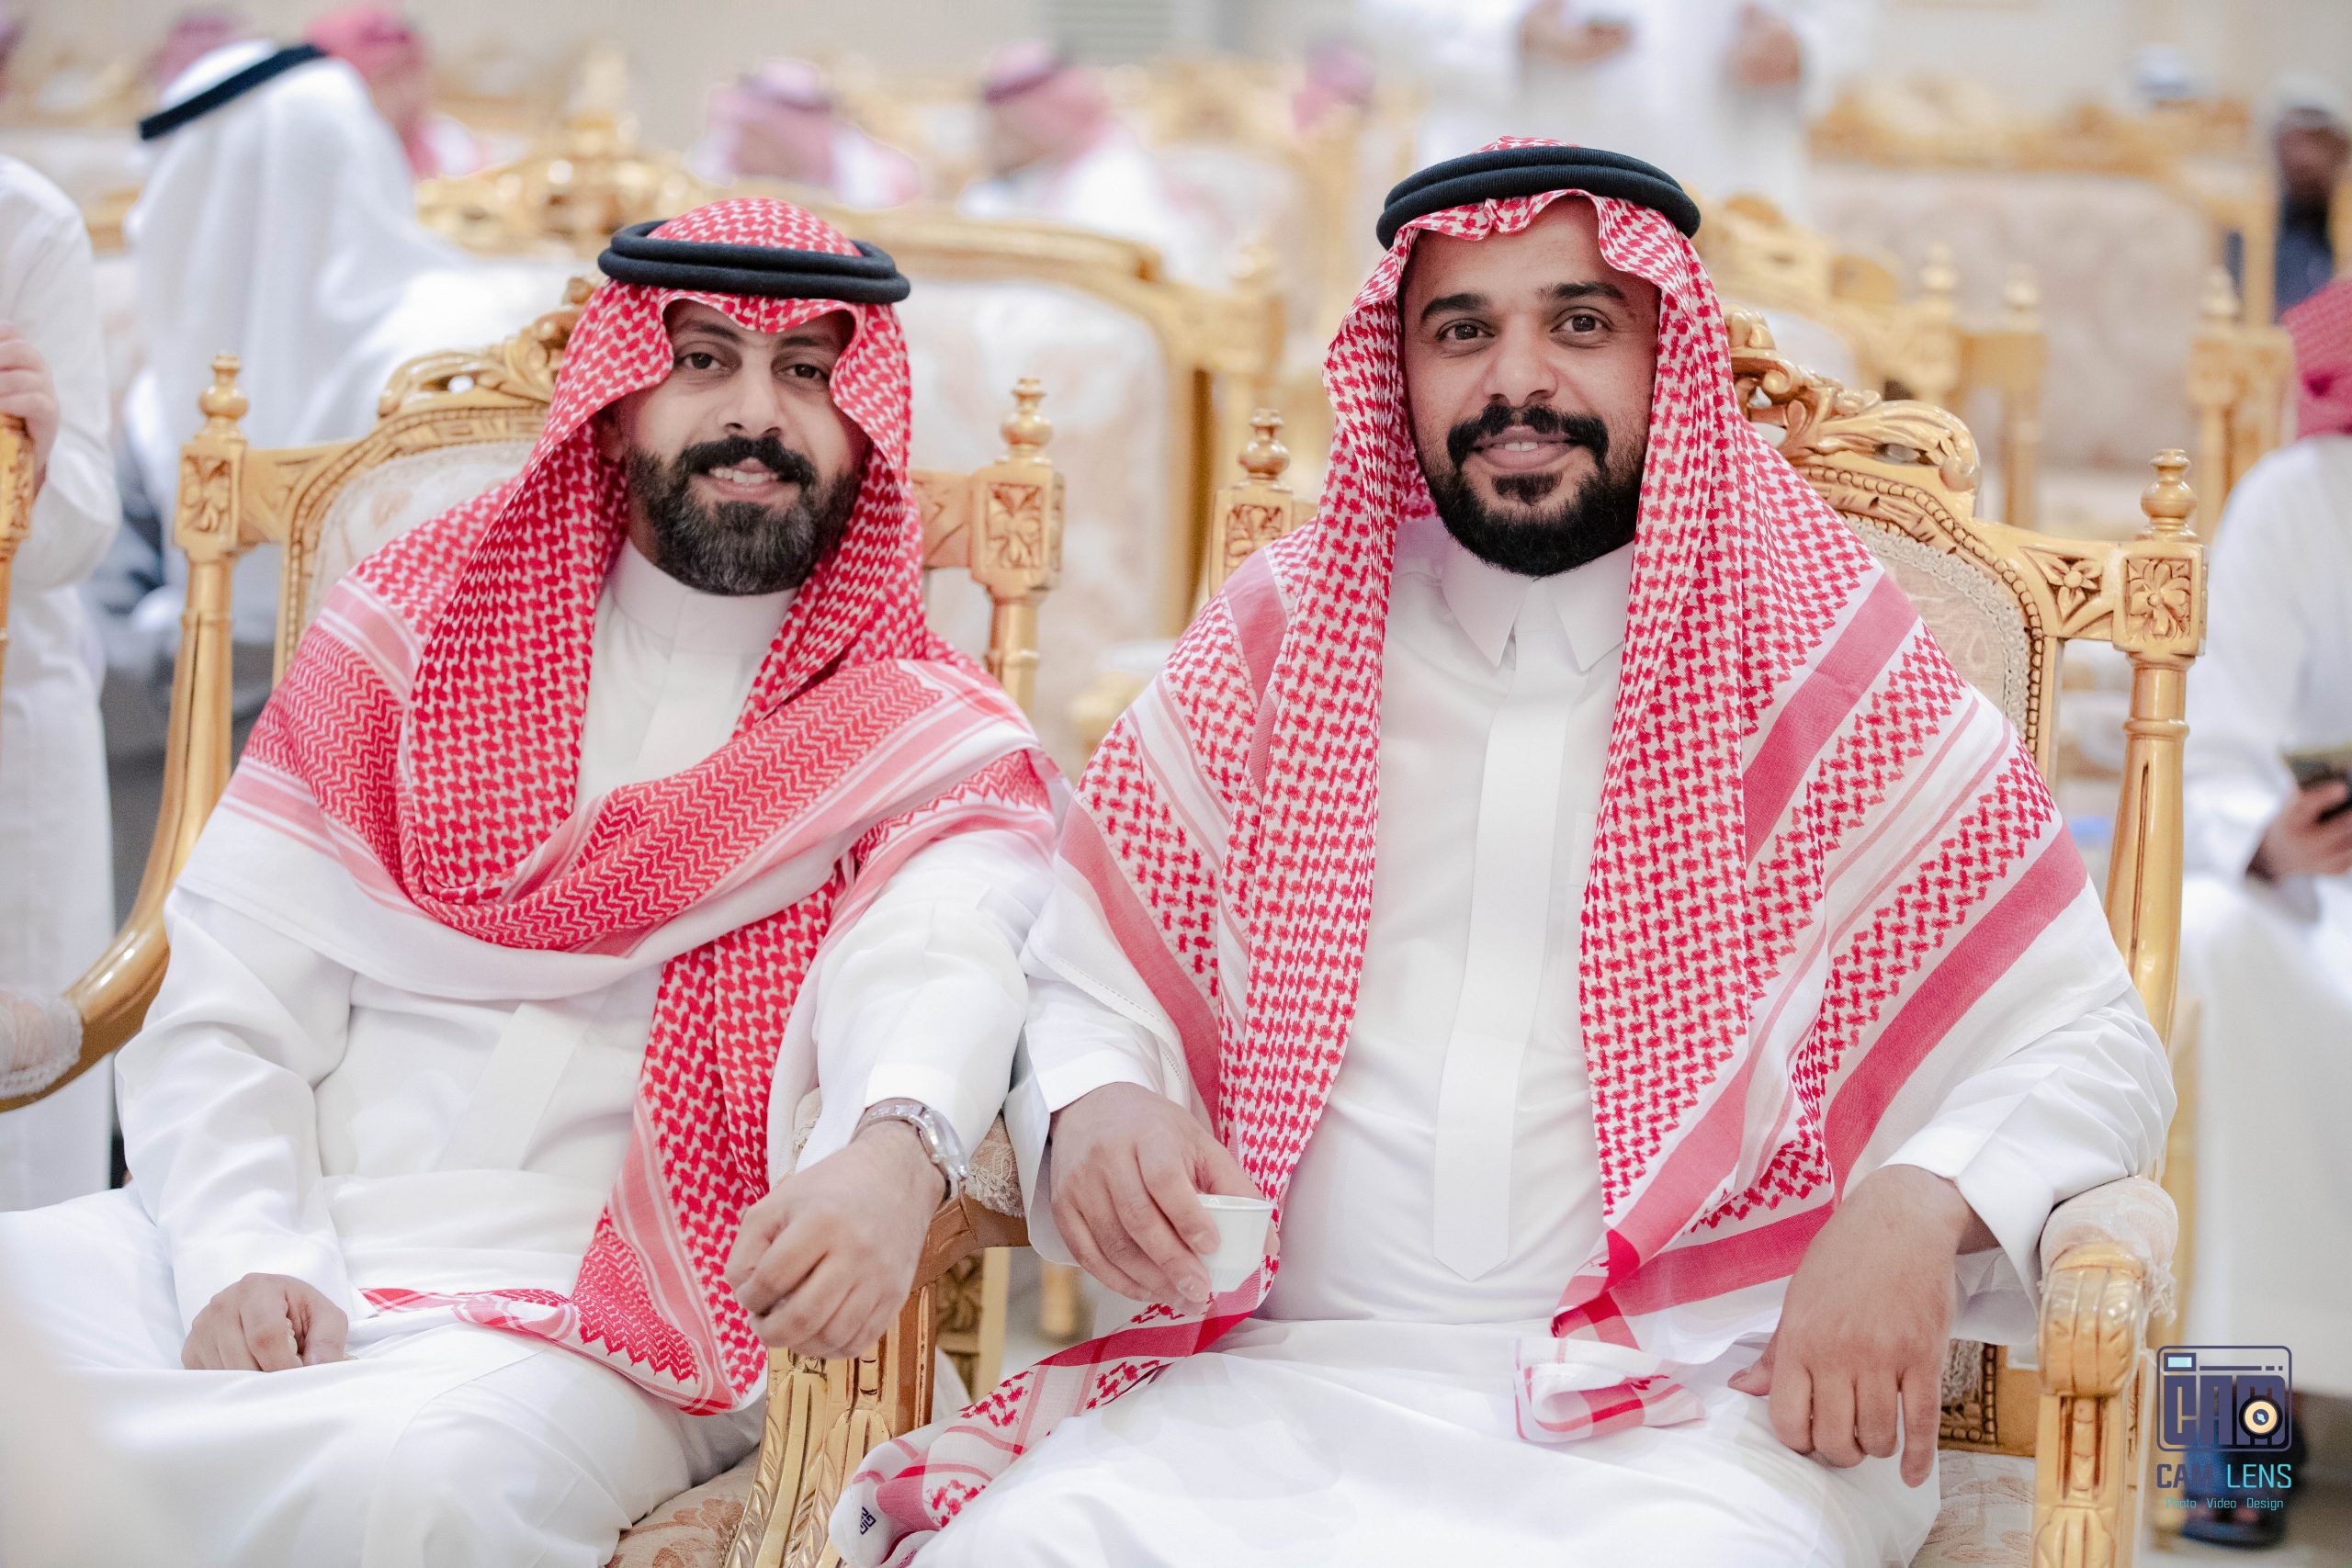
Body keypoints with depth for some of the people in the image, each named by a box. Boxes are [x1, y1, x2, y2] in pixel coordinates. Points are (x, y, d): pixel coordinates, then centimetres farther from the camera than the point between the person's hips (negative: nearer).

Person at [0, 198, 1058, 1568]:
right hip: (275, 1259, 2)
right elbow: (228, 1007, 8)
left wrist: (895, 1153, -38)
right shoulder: (421, 622, 15)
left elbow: (937, 967, -14)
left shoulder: (935, 747, 10)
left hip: (598, 1324, -1)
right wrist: (247, 1260, -12)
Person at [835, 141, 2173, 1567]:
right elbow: (1083, 986, 16)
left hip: (1696, 1408, -2)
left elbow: (2090, 1043, 4)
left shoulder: (1819, 663, 4)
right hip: (1295, 1382, 2)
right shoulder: (1282, 640, 11)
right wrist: (1097, 1107, -8)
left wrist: (1920, 1204, -17)